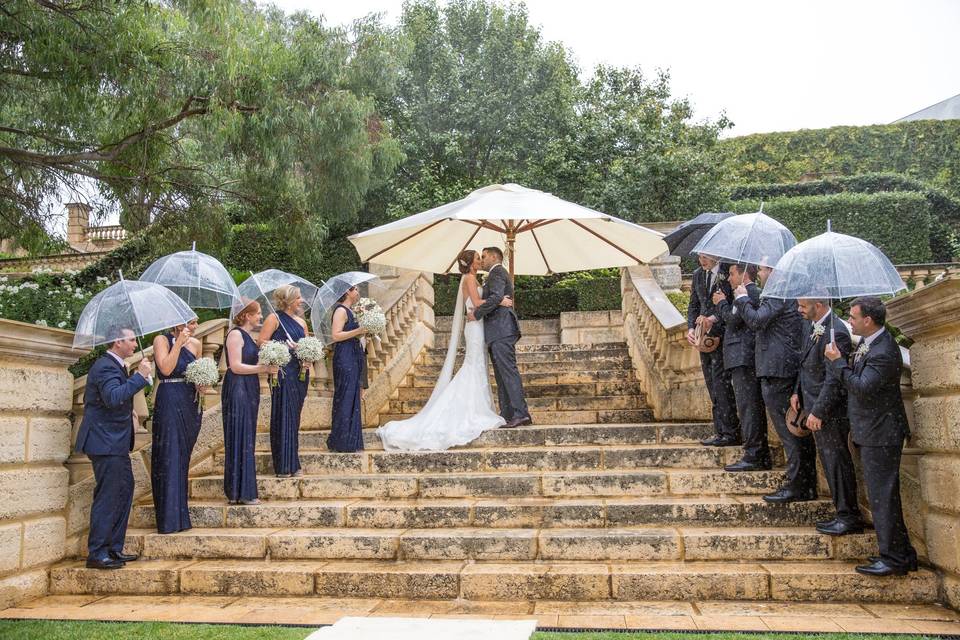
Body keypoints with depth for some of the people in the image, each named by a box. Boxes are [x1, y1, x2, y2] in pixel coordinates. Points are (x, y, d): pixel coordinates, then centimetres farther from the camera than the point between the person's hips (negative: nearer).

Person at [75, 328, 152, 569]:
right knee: (108, 495, -7)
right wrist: (140, 376, -29)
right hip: (106, 442, -11)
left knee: (124, 490, 14)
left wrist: (127, 412, 15)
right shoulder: (106, 366, -16)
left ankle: (114, 549, 21)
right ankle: (96, 553, 2)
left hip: (115, 442, 11)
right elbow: (113, 397, -33)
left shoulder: (114, 365, 17)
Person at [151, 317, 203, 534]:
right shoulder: (162, 340, -6)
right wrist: (179, 342, -18)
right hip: (169, 404, -6)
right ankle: (170, 518, 1)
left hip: (191, 404, 6)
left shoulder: (195, 344, 10)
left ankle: (179, 514, 23)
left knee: (183, 457, 12)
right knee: (170, 458, -4)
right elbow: (166, 369, -19)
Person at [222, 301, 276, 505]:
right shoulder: (235, 334, -11)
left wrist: (267, 366, 2)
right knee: (239, 439, -4)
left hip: (249, 389, 9)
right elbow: (236, 366, -17)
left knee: (247, 438, 11)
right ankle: (238, 492, 3)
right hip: (237, 389, -9)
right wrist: (262, 368, -16)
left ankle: (244, 490, 18)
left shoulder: (247, 335, 16)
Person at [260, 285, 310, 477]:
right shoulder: (274, 318, -2)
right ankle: (283, 466, 1)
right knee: (283, 417, -4)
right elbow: (262, 341, -10)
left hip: (300, 373, 6)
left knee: (294, 418, 10)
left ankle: (293, 464, 16)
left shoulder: (301, 322, 17)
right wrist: (285, 346, -15)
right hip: (283, 373, -6)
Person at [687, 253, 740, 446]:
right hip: (705, 337, 7)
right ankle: (720, 432, 15)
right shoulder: (698, 274, 14)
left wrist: (714, 319, -20)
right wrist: (691, 327, 3)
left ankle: (730, 433, -2)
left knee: (722, 383, -9)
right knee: (712, 385, 9)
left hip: (724, 336, -7)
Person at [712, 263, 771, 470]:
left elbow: (733, 319, -18)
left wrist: (722, 302, -2)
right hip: (744, 359, 11)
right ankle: (762, 456, 18)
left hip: (744, 360, -11)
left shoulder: (750, 293, -10)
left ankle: (753, 456, -8)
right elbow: (730, 322, 20)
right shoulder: (753, 293, 21)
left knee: (748, 407, -9)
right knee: (754, 408, 12)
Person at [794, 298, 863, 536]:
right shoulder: (809, 324, 7)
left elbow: (833, 379, -23)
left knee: (836, 460, -2)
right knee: (828, 459, 14)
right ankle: (844, 514, 24)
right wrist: (797, 391, 14)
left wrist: (817, 411, -21)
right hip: (814, 403, 10)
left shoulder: (835, 333, -22)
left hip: (829, 409, -9)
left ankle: (850, 518, 10)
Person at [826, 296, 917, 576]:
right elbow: (857, 376, 17)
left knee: (883, 495, -3)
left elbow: (861, 387, -26)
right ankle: (902, 553, 29)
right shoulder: (868, 342, 8)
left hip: (880, 435, -10)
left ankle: (894, 559, 6)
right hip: (873, 432, 11)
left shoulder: (883, 353, -23)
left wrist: (838, 361, -18)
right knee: (883, 494, 18)